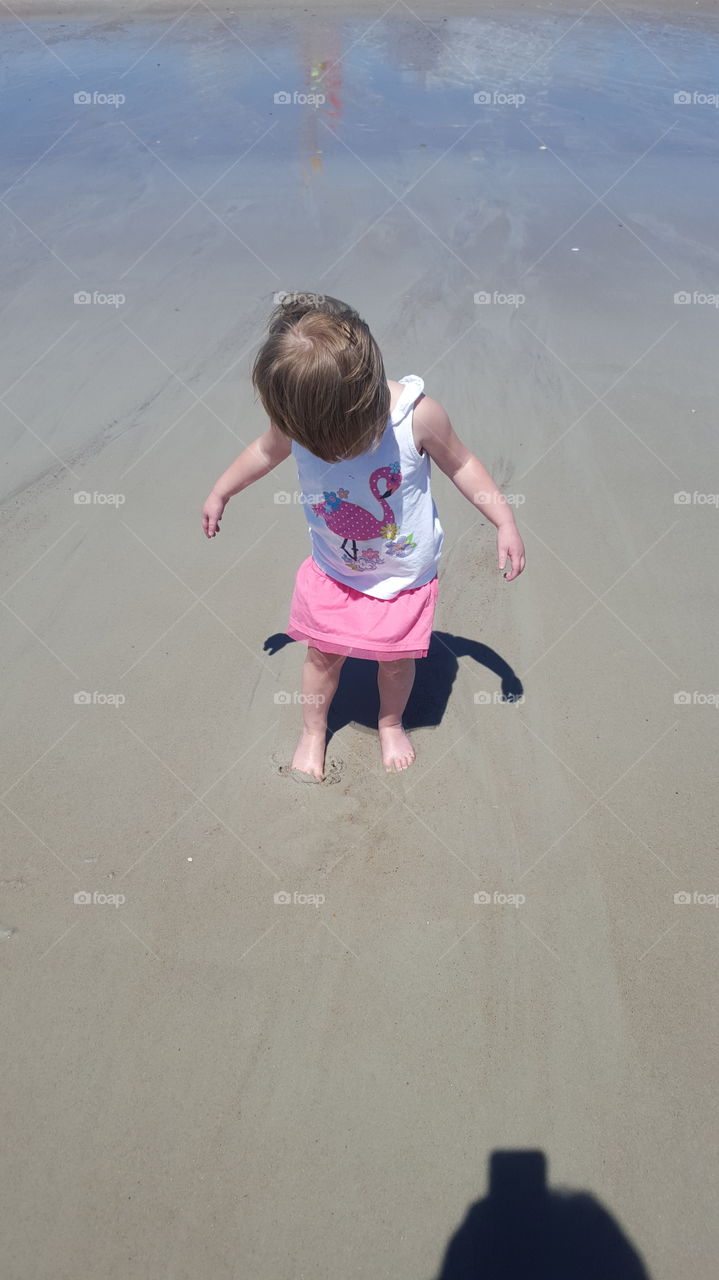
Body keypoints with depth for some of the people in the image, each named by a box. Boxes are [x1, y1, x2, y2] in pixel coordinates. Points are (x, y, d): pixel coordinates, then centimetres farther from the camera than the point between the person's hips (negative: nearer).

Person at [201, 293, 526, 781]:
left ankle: (391, 723, 48)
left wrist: (506, 523, -10)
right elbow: (266, 451, 2)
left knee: (396, 659, 16)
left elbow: (461, 464, -11)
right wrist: (221, 493, 17)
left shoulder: (417, 414, -29)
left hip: (404, 575, -1)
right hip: (332, 573, 2)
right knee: (323, 654, 14)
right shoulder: (295, 417, -21)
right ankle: (314, 731, 43)